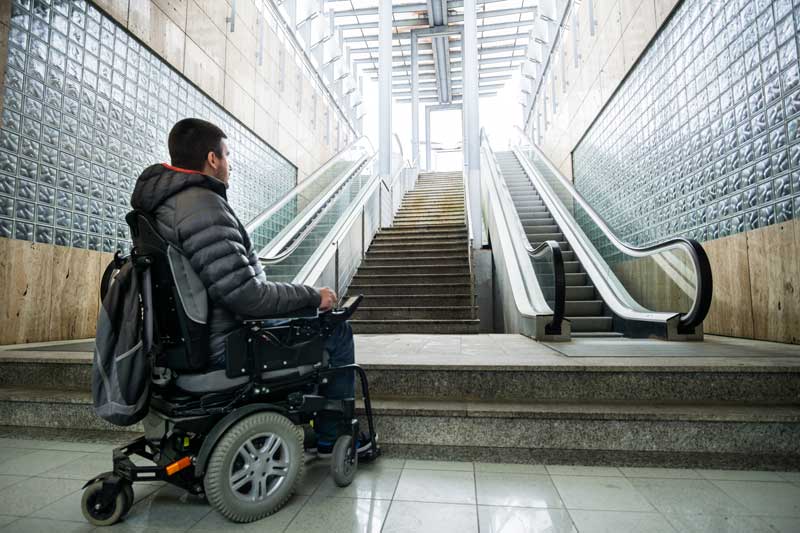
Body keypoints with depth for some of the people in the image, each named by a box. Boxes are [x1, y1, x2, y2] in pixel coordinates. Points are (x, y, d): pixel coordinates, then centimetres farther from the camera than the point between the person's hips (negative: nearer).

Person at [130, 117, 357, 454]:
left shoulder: (160, 204, 9)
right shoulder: (203, 205, -23)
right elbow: (245, 294, -28)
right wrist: (313, 296, -14)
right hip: (225, 348, -10)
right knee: (337, 330, 0)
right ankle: (333, 438, 16)